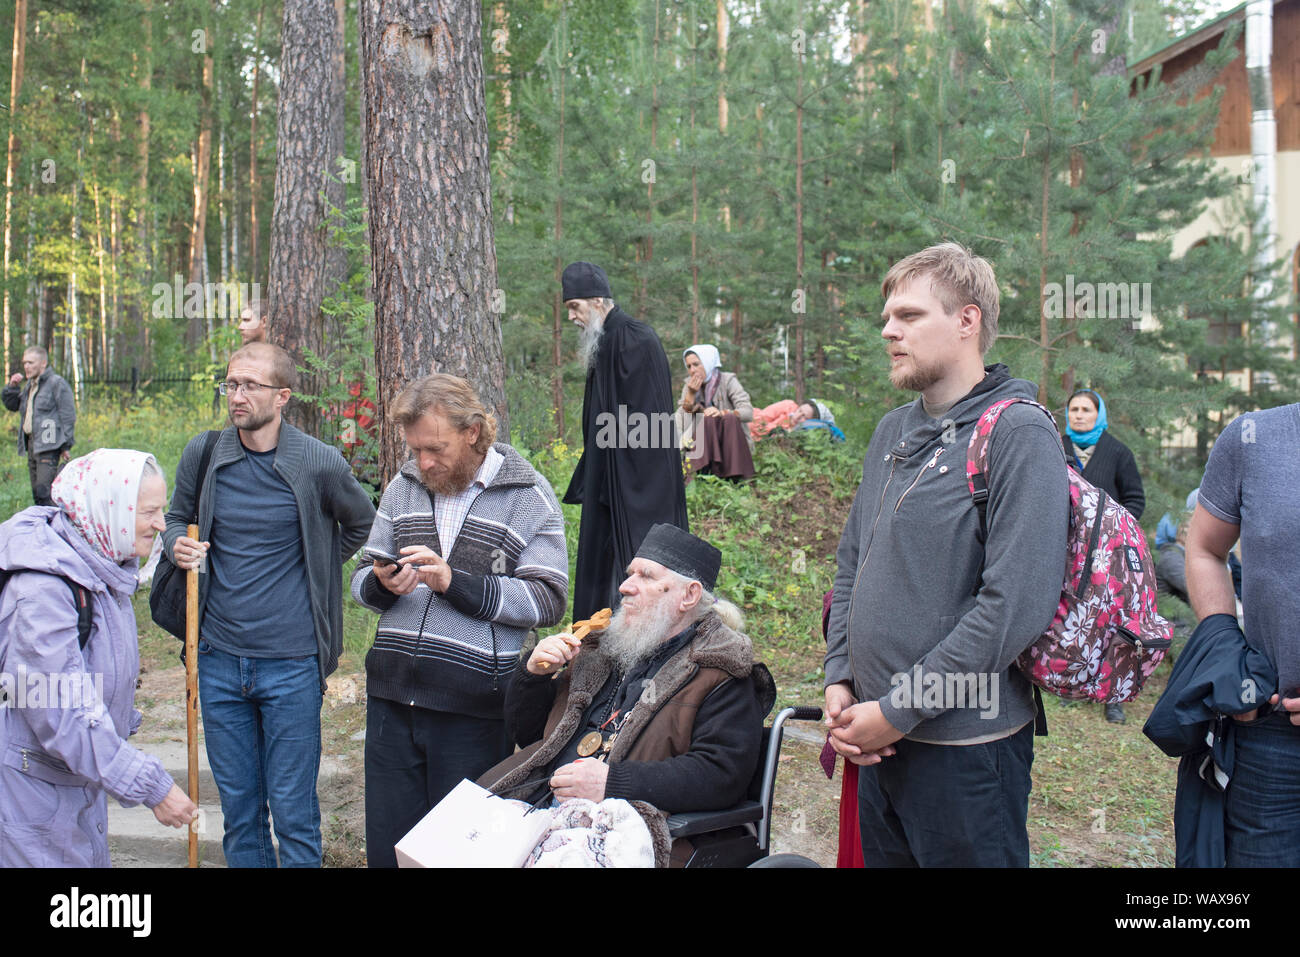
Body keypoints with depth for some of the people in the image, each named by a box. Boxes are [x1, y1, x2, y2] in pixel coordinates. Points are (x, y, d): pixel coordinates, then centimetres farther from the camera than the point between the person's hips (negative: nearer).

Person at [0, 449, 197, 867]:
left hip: (81, 776, 9)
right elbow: (64, 717, -29)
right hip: (34, 782, -9)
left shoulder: (99, 564, 1)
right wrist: (151, 786, -27)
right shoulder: (42, 590, -28)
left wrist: (123, 723, 26)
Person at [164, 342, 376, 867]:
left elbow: (361, 523, 12)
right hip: (219, 659, 3)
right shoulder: (202, 454, 0)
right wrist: (177, 545, -5)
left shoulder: (321, 463, -7)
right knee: (237, 805, 14)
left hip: (291, 664, -3)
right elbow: (175, 518, 16)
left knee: (293, 812, 4)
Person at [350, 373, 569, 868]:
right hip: (392, 697, 4)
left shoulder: (529, 496, -2)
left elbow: (548, 601, -10)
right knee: (386, 845, 11)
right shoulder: (402, 487, 12)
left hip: (473, 710, -4)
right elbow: (361, 579, 17)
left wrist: (454, 582, -17)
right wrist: (381, 584, -8)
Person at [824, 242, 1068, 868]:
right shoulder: (893, 432, 12)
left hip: (966, 745, -7)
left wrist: (897, 709, -18)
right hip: (877, 743, 7)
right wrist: (839, 680, 4)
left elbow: (1018, 604, -22)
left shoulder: (1019, 434, -13)